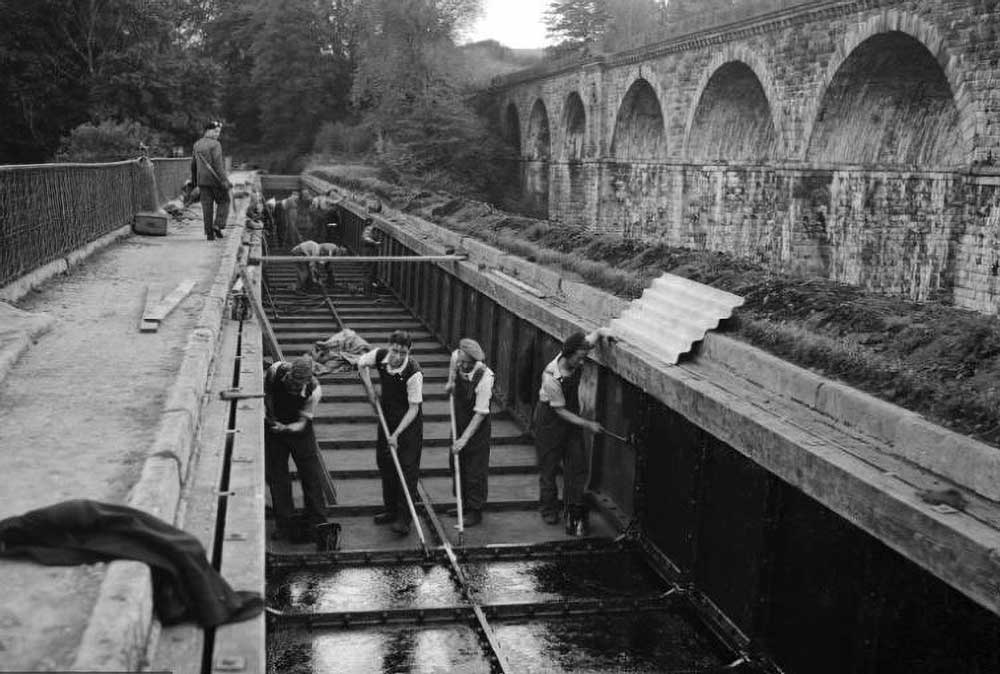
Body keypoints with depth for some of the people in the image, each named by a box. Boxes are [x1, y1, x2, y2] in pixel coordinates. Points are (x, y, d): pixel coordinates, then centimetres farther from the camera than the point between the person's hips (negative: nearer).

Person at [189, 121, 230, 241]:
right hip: (216, 180, -6)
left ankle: (209, 233, 4)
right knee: (223, 202, 12)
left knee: (207, 206, 6)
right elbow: (218, 164, -19)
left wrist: (194, 180, 25)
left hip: (202, 180, 6)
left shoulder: (197, 144, 10)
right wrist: (224, 181, -19)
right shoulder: (215, 144, -12)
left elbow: (193, 164, 15)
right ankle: (218, 225, -4)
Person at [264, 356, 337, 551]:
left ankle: (319, 527, 3)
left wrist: (285, 428, -36)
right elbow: (265, 392, 0)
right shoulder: (275, 371, -23)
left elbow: (302, 422, -19)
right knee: (277, 477, 3)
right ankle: (285, 524, 13)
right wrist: (266, 413, -12)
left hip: (299, 432, -1)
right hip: (273, 431, 1)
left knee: (312, 478, -3)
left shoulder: (314, 390, -27)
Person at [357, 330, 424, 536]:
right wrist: (370, 390, 1)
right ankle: (391, 510, 29)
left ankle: (403, 518, 1)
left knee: (407, 469, -6)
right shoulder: (380, 356, -15)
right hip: (387, 418, 6)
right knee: (385, 465, 14)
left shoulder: (414, 373, -30)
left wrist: (396, 434, -29)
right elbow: (361, 363, 9)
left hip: (409, 424, -6)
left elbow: (413, 409, -25)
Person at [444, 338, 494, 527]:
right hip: (459, 421, 7)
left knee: (475, 469, 0)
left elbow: (480, 413, -27)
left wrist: (464, 438, -27)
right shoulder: (458, 358, -13)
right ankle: (464, 503, 35)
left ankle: (475, 511, 15)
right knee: (456, 462, 18)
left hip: (477, 426, -7)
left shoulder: (485, 377, -30)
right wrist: (451, 380, 6)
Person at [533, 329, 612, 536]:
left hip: (571, 415, 5)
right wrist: (587, 424, -22)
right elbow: (560, 410, -22)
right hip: (550, 419, -5)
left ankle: (574, 511, 10)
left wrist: (605, 333, -25)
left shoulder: (577, 356, -17)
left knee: (577, 464, 1)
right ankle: (549, 509, 28)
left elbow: (598, 332, -1)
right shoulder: (551, 377, -33)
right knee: (549, 466, 9)